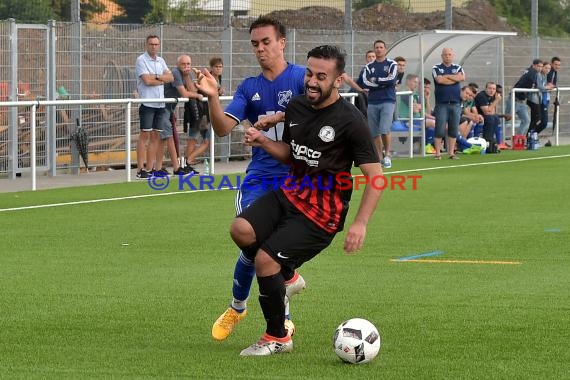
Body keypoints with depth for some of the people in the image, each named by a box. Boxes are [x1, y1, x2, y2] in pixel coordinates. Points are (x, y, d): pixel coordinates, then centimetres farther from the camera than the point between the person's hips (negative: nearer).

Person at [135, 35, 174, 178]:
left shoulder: (160, 61, 16)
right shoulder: (141, 60, -4)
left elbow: (170, 77, 6)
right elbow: (147, 80, -15)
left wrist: (156, 77, -10)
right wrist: (163, 80, -1)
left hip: (160, 103, 6)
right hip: (147, 103, -6)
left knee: (155, 136, 6)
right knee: (145, 135, -7)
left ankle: (150, 168, 10)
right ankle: (140, 169, -6)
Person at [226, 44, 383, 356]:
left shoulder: (350, 121, -13)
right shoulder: (296, 107, 6)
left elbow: (375, 176, -12)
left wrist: (361, 223, -22)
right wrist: (263, 141, 1)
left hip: (322, 212, -6)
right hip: (290, 193, 6)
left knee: (265, 259, -16)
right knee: (241, 230, -19)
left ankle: (277, 338, 5)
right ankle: (286, 277, 10)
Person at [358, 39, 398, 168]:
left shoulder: (391, 64, 5)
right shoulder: (368, 67, 11)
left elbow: (392, 79, -12)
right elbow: (363, 83, -4)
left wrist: (375, 80, -3)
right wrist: (383, 83, -8)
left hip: (388, 101, -3)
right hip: (372, 103, 3)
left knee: (384, 131, -15)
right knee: (375, 133, 4)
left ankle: (387, 155, 0)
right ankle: (379, 157, 12)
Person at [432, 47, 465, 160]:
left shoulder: (458, 68, 13)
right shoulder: (436, 68, 5)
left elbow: (462, 77, -8)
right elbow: (439, 80, -14)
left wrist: (447, 76, -8)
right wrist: (455, 78, -4)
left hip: (455, 103, 3)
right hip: (441, 103, -3)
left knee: (454, 129, 4)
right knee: (440, 129, -6)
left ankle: (451, 153, 10)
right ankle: (438, 153, -1)